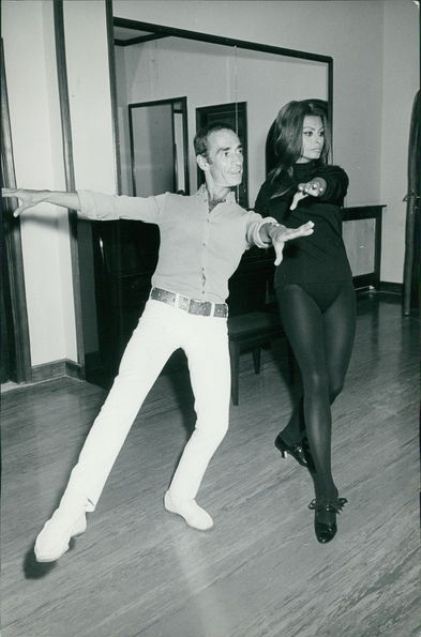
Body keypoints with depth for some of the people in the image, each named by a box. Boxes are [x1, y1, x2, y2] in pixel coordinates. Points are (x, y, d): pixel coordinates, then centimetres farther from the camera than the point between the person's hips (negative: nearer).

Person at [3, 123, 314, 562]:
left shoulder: (244, 220, 12)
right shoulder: (172, 205, 11)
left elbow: (262, 230, -11)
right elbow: (107, 205, 9)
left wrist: (276, 233, -38)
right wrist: (42, 195, 3)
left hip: (211, 324, 2)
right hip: (163, 312, -2)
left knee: (215, 420, -2)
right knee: (121, 402, -16)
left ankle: (181, 496, 25)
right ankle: (72, 511, -12)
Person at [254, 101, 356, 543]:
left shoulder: (330, 174, 14)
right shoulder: (273, 185, 12)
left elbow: (337, 184, -12)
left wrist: (318, 185, -35)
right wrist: (292, 192, -15)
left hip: (337, 283, 4)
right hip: (297, 284, -3)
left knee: (334, 380, 4)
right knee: (316, 379, -16)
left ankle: (292, 436, 34)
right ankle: (325, 491, -14)